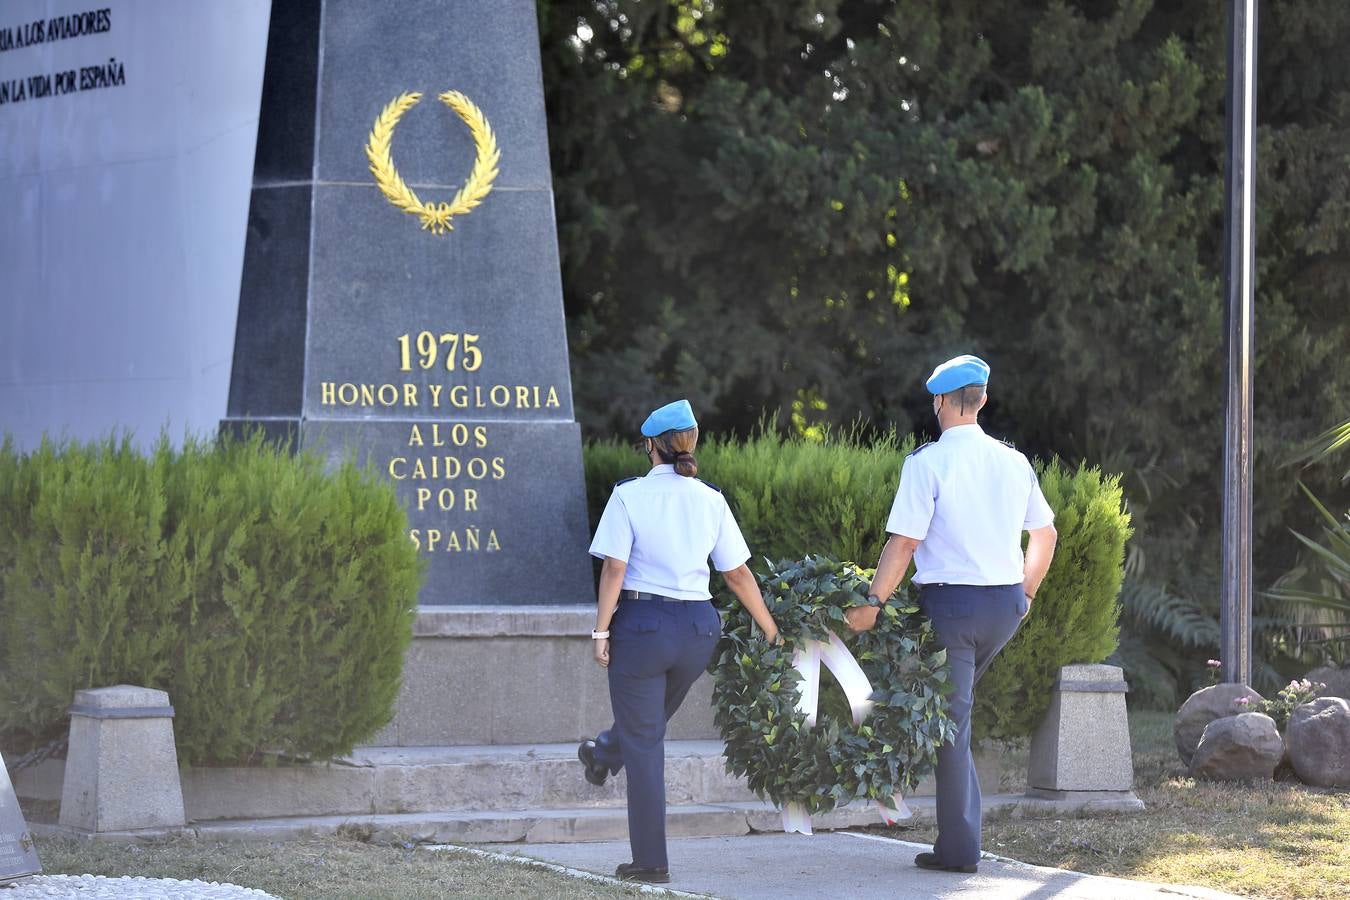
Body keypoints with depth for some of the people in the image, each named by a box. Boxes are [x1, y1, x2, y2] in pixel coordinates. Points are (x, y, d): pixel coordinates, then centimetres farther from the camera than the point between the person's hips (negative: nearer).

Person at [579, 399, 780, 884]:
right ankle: (604, 754, 61)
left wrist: (602, 630, -5)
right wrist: (771, 630, 14)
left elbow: (614, 569, -12)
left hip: (641, 621, -4)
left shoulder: (629, 496, -9)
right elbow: (739, 574, 5)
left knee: (644, 742, 4)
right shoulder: (710, 500, 2)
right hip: (698, 626, 4)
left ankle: (650, 861, 6)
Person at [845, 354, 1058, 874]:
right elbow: (1045, 534, 16)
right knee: (954, 708, 21)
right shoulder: (1013, 462, 7)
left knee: (950, 719, 2)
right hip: (1006, 603, 5)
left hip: (950, 602, -5)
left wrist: (873, 604, -9)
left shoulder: (928, 462, -11)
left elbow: (903, 542, -15)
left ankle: (958, 848, 4)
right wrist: (1025, 594, 27)